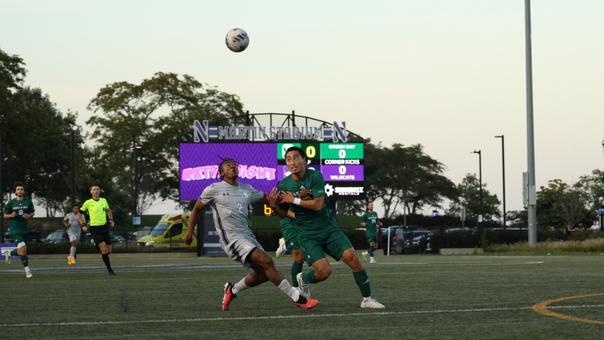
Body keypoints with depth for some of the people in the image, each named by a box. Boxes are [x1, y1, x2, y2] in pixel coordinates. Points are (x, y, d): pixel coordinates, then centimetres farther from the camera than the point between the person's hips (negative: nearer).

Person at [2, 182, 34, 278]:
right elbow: (5, 215, 7)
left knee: (22, 251, 10)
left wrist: (29, 216, -8)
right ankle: (27, 270, -8)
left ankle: (9, 254, 41)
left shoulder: (28, 201, 4)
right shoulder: (11, 203, -1)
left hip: (24, 228, 4)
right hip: (15, 228, -4)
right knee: (22, 249, -18)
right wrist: (11, 215, -15)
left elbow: (32, 213, 15)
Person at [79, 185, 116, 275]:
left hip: (104, 227, 4)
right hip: (94, 228, -4)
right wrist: (83, 225, -2)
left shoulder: (104, 201, 6)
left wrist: (111, 220, 9)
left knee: (109, 250, 2)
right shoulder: (88, 202, -3)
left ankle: (98, 247, 36)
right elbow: (80, 214, 8)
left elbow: (108, 211, 24)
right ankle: (109, 269, -11)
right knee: (104, 249, -18)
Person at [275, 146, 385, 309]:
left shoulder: (315, 176, -10)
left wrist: (294, 200, -17)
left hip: (328, 228, 0)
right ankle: (303, 279, 15)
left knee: (351, 257, -17)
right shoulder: (284, 185, -1)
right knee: (324, 270, -19)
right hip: (307, 235, 0)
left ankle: (367, 298, -4)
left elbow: (318, 204, -19)